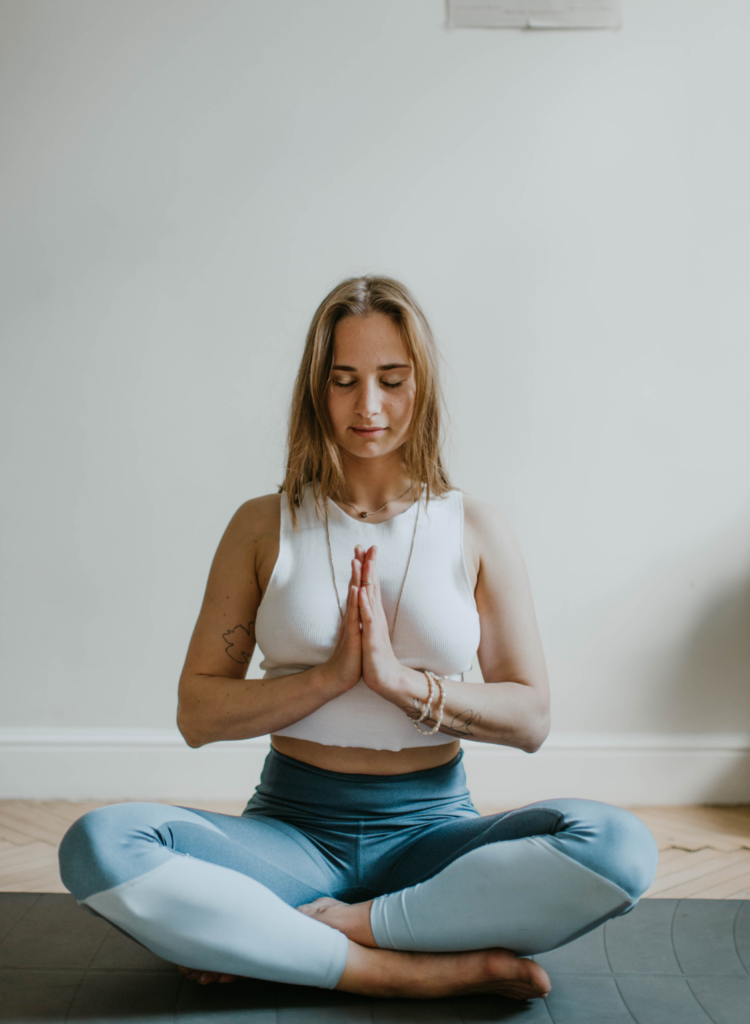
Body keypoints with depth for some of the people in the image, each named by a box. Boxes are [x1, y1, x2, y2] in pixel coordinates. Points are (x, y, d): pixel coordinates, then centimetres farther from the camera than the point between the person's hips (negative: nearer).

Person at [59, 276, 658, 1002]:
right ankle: (437, 968, -26)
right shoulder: (264, 527, 4)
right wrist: (329, 675, -15)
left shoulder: (475, 531, 4)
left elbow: (530, 717, -1)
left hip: (432, 829, 0)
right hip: (292, 827, 0)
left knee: (620, 847, -29)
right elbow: (197, 713, 0)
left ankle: (317, 931, -21)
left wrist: (403, 681, -16)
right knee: (98, 846, -28)